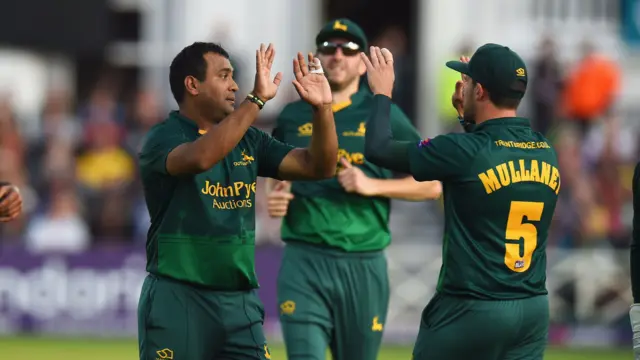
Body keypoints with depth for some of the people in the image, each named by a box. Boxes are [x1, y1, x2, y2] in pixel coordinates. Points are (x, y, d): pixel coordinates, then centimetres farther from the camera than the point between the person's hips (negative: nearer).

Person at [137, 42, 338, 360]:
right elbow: (201, 157, -32)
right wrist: (256, 100, -32)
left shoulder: (247, 140, 11)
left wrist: (322, 108, -8)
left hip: (240, 302, 6)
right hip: (178, 299, -6)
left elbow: (318, 167, 8)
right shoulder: (163, 138, -8)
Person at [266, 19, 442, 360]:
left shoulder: (383, 115, 3)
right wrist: (274, 198, 2)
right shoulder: (294, 116, 11)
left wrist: (373, 185, -11)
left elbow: (431, 185, 2)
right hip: (304, 261, 0)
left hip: (363, 266, 0)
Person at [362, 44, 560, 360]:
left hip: (471, 310, -6)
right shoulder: (547, 153, 4)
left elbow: (378, 148, -3)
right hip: (533, 310, 6)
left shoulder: (463, 152, -14)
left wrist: (382, 93, 12)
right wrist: (468, 116, 27)